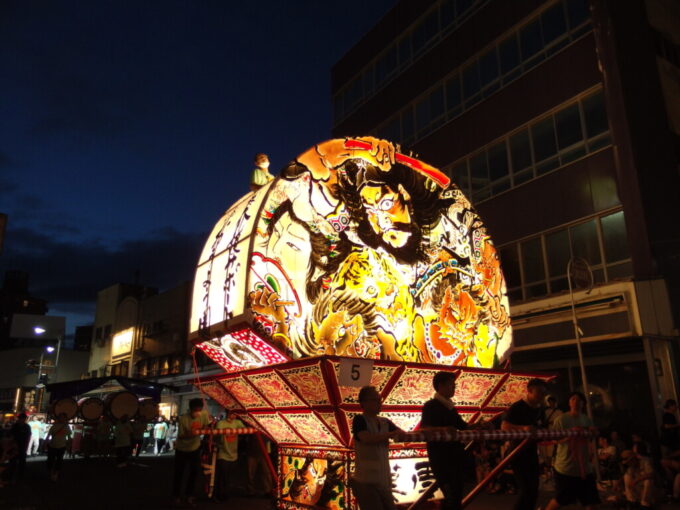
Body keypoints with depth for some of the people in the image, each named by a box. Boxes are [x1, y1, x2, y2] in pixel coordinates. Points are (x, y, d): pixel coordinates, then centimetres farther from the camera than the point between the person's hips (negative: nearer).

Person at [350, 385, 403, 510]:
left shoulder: (385, 422, 10)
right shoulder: (359, 420, -9)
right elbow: (368, 439, -25)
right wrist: (393, 434, -25)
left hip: (384, 481, 7)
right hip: (365, 481, -6)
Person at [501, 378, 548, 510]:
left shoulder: (540, 410, 9)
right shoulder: (517, 407, -14)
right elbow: (504, 427, -23)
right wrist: (523, 428, -38)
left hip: (532, 453, 8)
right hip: (518, 453, -8)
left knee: (533, 490, 11)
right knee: (526, 490, -12)